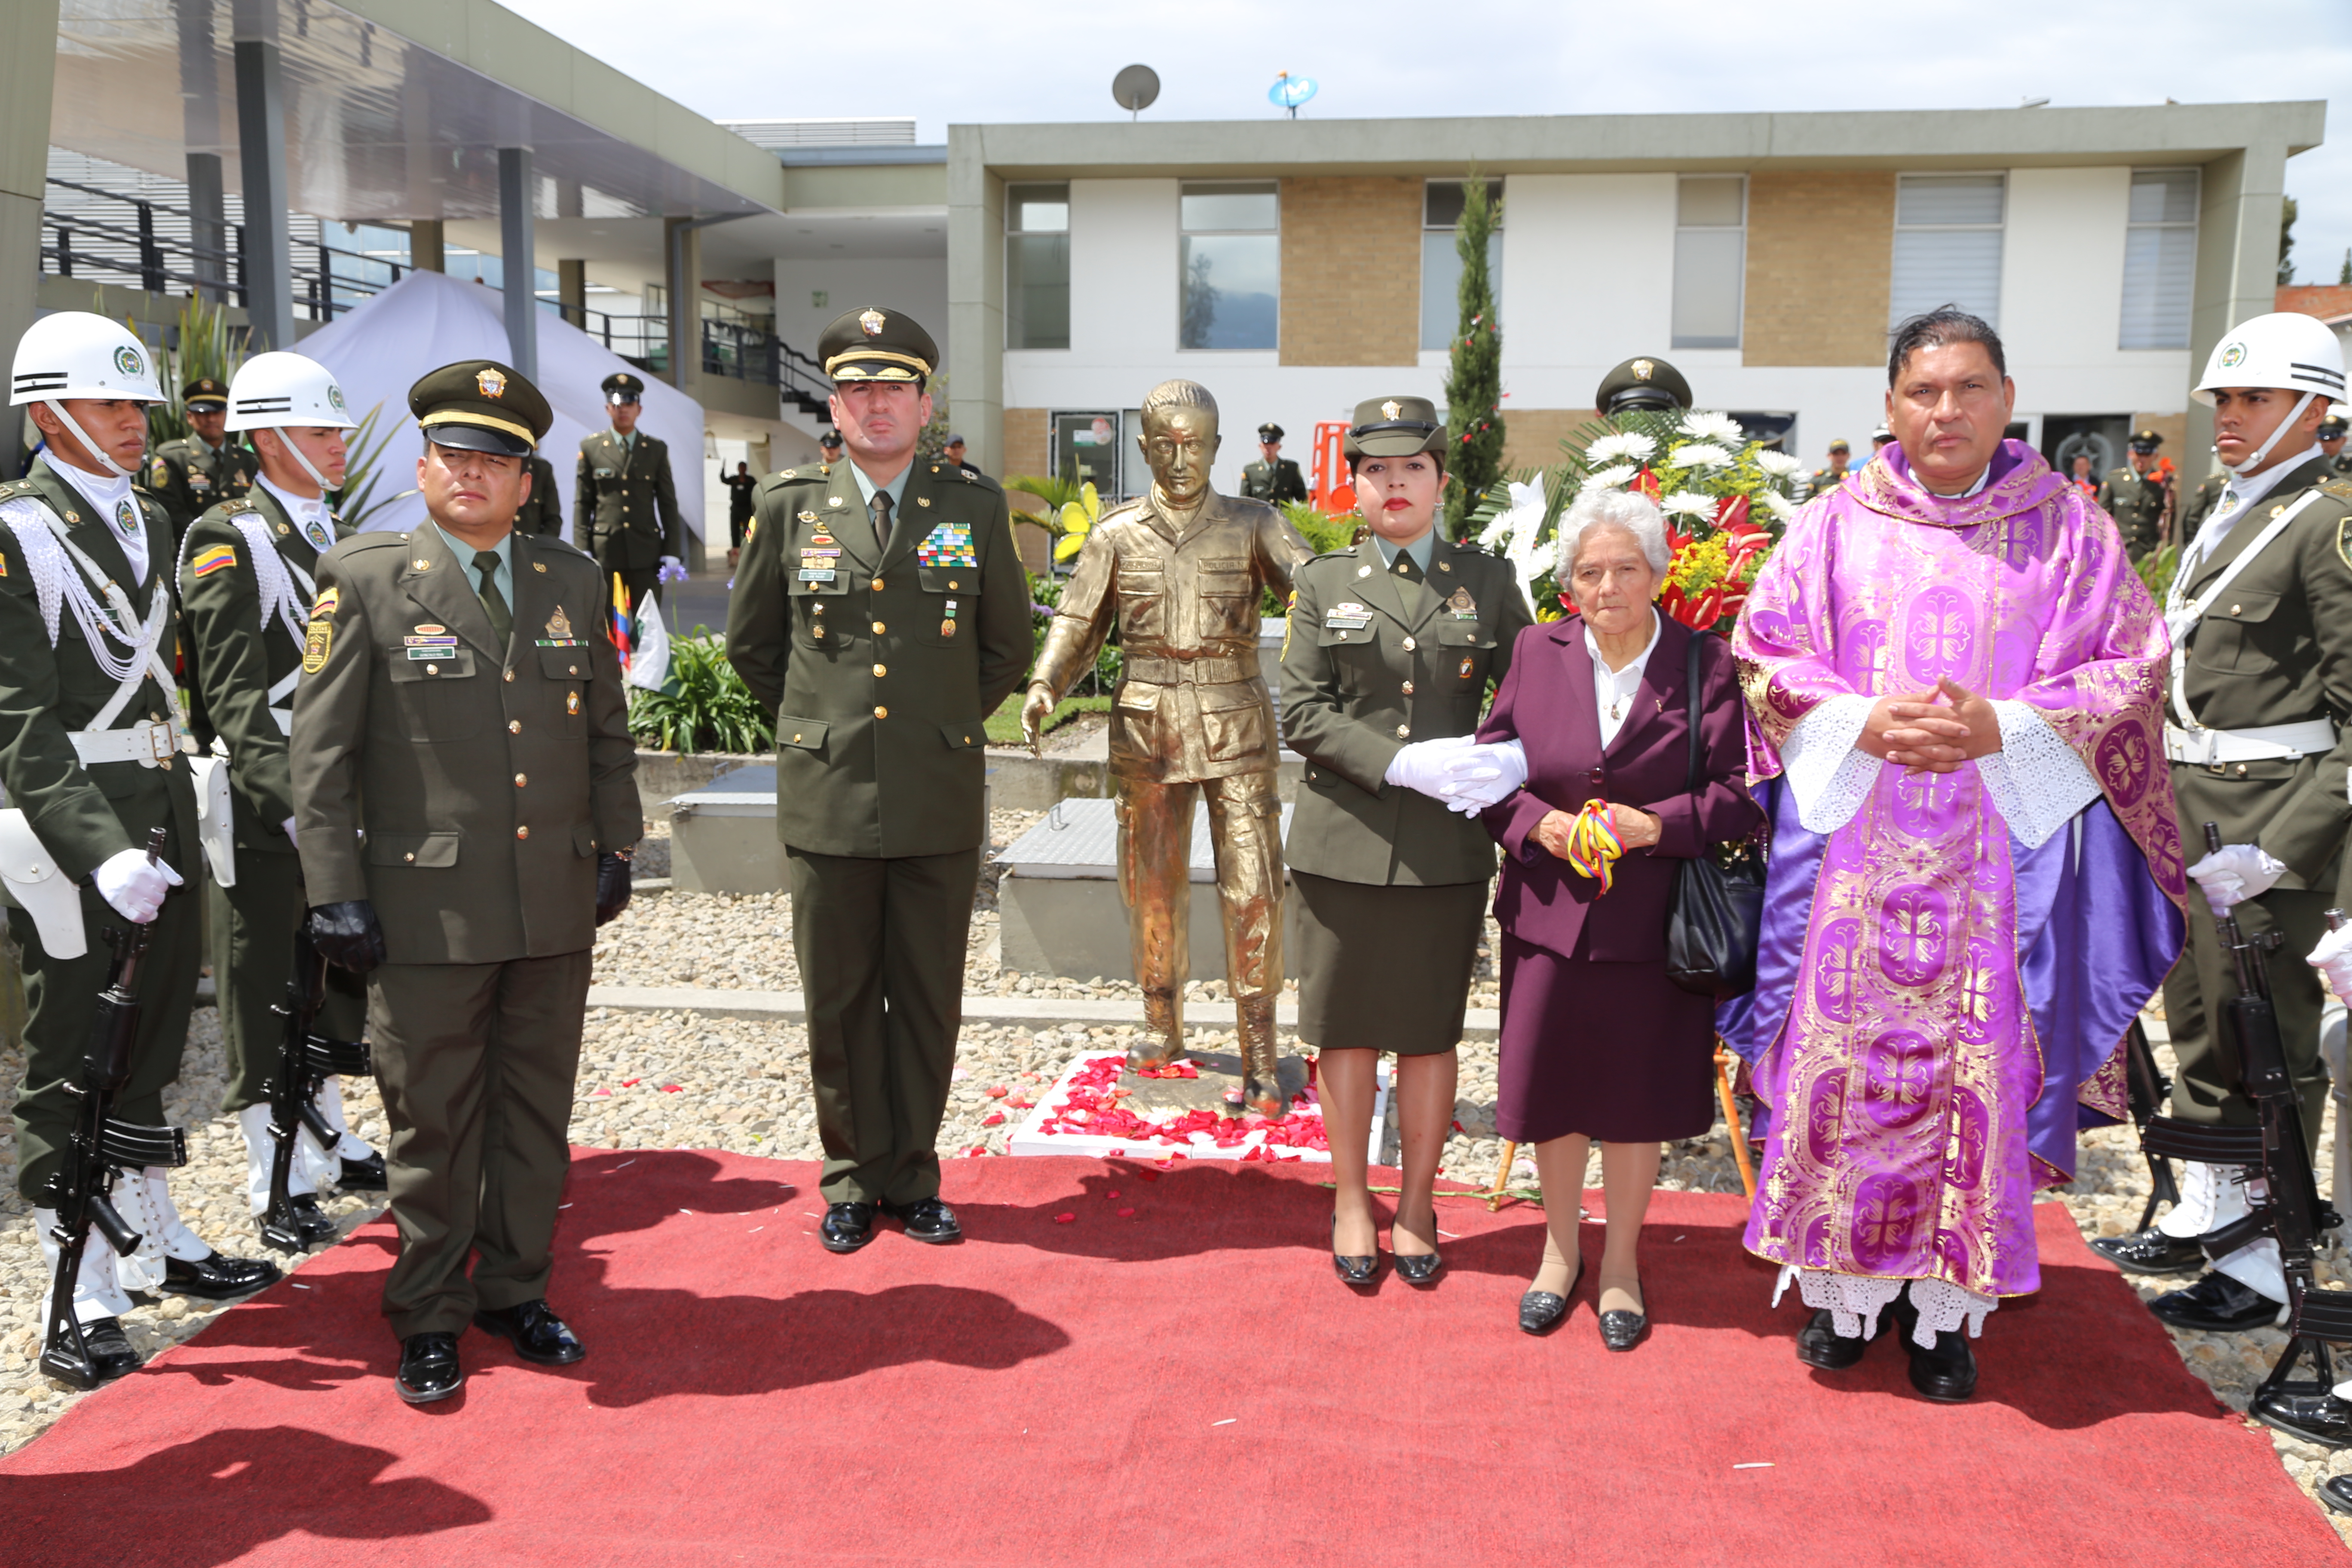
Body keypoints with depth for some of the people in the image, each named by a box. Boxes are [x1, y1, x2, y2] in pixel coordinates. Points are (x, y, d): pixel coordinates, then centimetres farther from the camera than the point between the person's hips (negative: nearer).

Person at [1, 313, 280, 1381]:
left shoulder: (152, 522, 13)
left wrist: (183, 811, 12)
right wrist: (100, 848, -26)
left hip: (163, 812, 7)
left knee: (150, 1043, 18)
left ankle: (157, 1247, 33)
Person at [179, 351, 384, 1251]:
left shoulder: (339, 537, 13)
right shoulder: (226, 541, -12)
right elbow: (235, 695, -19)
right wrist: (294, 800, -28)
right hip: (267, 809, -8)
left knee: (337, 983, 17)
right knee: (266, 996, 3)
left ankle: (328, 1145, 32)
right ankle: (278, 1182, 14)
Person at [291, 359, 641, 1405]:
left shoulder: (573, 581, 10)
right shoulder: (364, 581, -2)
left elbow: (608, 732, 16)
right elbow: (320, 749, -4)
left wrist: (615, 848, 10)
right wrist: (334, 890, -8)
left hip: (558, 908, 4)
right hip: (428, 912, -4)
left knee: (537, 1113, 13)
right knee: (433, 1123, 6)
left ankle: (515, 1290, 29)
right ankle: (429, 1320, 21)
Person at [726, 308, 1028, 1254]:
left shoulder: (977, 509, 3)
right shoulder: (791, 509, 3)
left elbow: (1007, 646, 14)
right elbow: (750, 643, 15)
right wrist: (817, 721, 11)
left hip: (942, 802, 0)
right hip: (828, 797, 0)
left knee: (929, 1003, 8)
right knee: (838, 1002, 8)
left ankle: (913, 1177, 23)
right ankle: (854, 1178, 23)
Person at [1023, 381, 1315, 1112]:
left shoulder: (1254, 525, 4)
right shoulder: (1117, 535, 8)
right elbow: (1078, 627, 9)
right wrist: (1043, 685, -9)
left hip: (1236, 729, -2)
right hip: (1147, 730, 2)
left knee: (1253, 892, -5)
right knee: (1152, 885, 10)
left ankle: (1260, 1056, 4)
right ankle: (1161, 1025, 29)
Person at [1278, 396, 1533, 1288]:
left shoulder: (1488, 581, 8)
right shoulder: (1325, 584, 7)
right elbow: (1302, 713, -2)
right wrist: (1402, 763, -15)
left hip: (1446, 847, 0)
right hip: (1345, 843, 0)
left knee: (1430, 1036, 8)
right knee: (1346, 1032, 7)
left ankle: (1416, 1206, 24)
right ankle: (1351, 1202, 24)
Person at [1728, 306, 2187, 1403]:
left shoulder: (2067, 529, 5)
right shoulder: (1836, 525, 6)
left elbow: (2130, 666, 3)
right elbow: (1763, 651, 4)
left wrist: (2004, 728, -12)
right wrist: (1863, 723, -12)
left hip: (2003, 849, 0)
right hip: (1853, 845, 0)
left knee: (1980, 1065, 2)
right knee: (1845, 1058, 2)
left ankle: (1945, 1308, 15)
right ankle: (1839, 1286, 18)